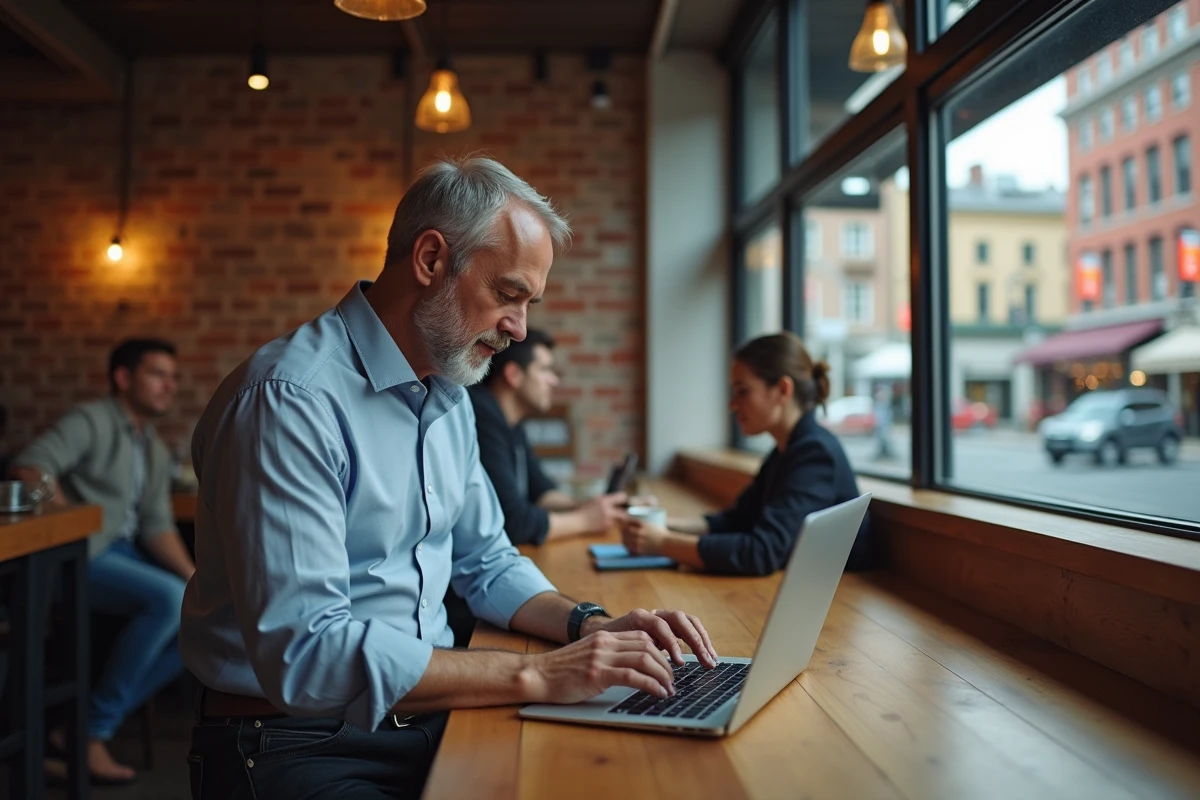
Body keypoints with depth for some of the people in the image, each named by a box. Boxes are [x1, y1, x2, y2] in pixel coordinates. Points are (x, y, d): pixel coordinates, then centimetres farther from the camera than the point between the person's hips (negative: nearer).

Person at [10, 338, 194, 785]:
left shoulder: (157, 452, 16)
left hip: (124, 553, 8)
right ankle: (92, 729, -15)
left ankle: (87, 726, -7)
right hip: (78, 558, -8)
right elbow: (28, 467, -20)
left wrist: (197, 580, -5)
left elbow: (158, 526, 9)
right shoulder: (91, 421, -6)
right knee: (169, 598, -30)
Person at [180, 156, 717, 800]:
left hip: (422, 713, 7)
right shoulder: (290, 399, -20)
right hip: (295, 741, -7)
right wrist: (535, 675, -25)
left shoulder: (450, 398, 9)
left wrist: (590, 625, -2)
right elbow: (305, 655, -26)